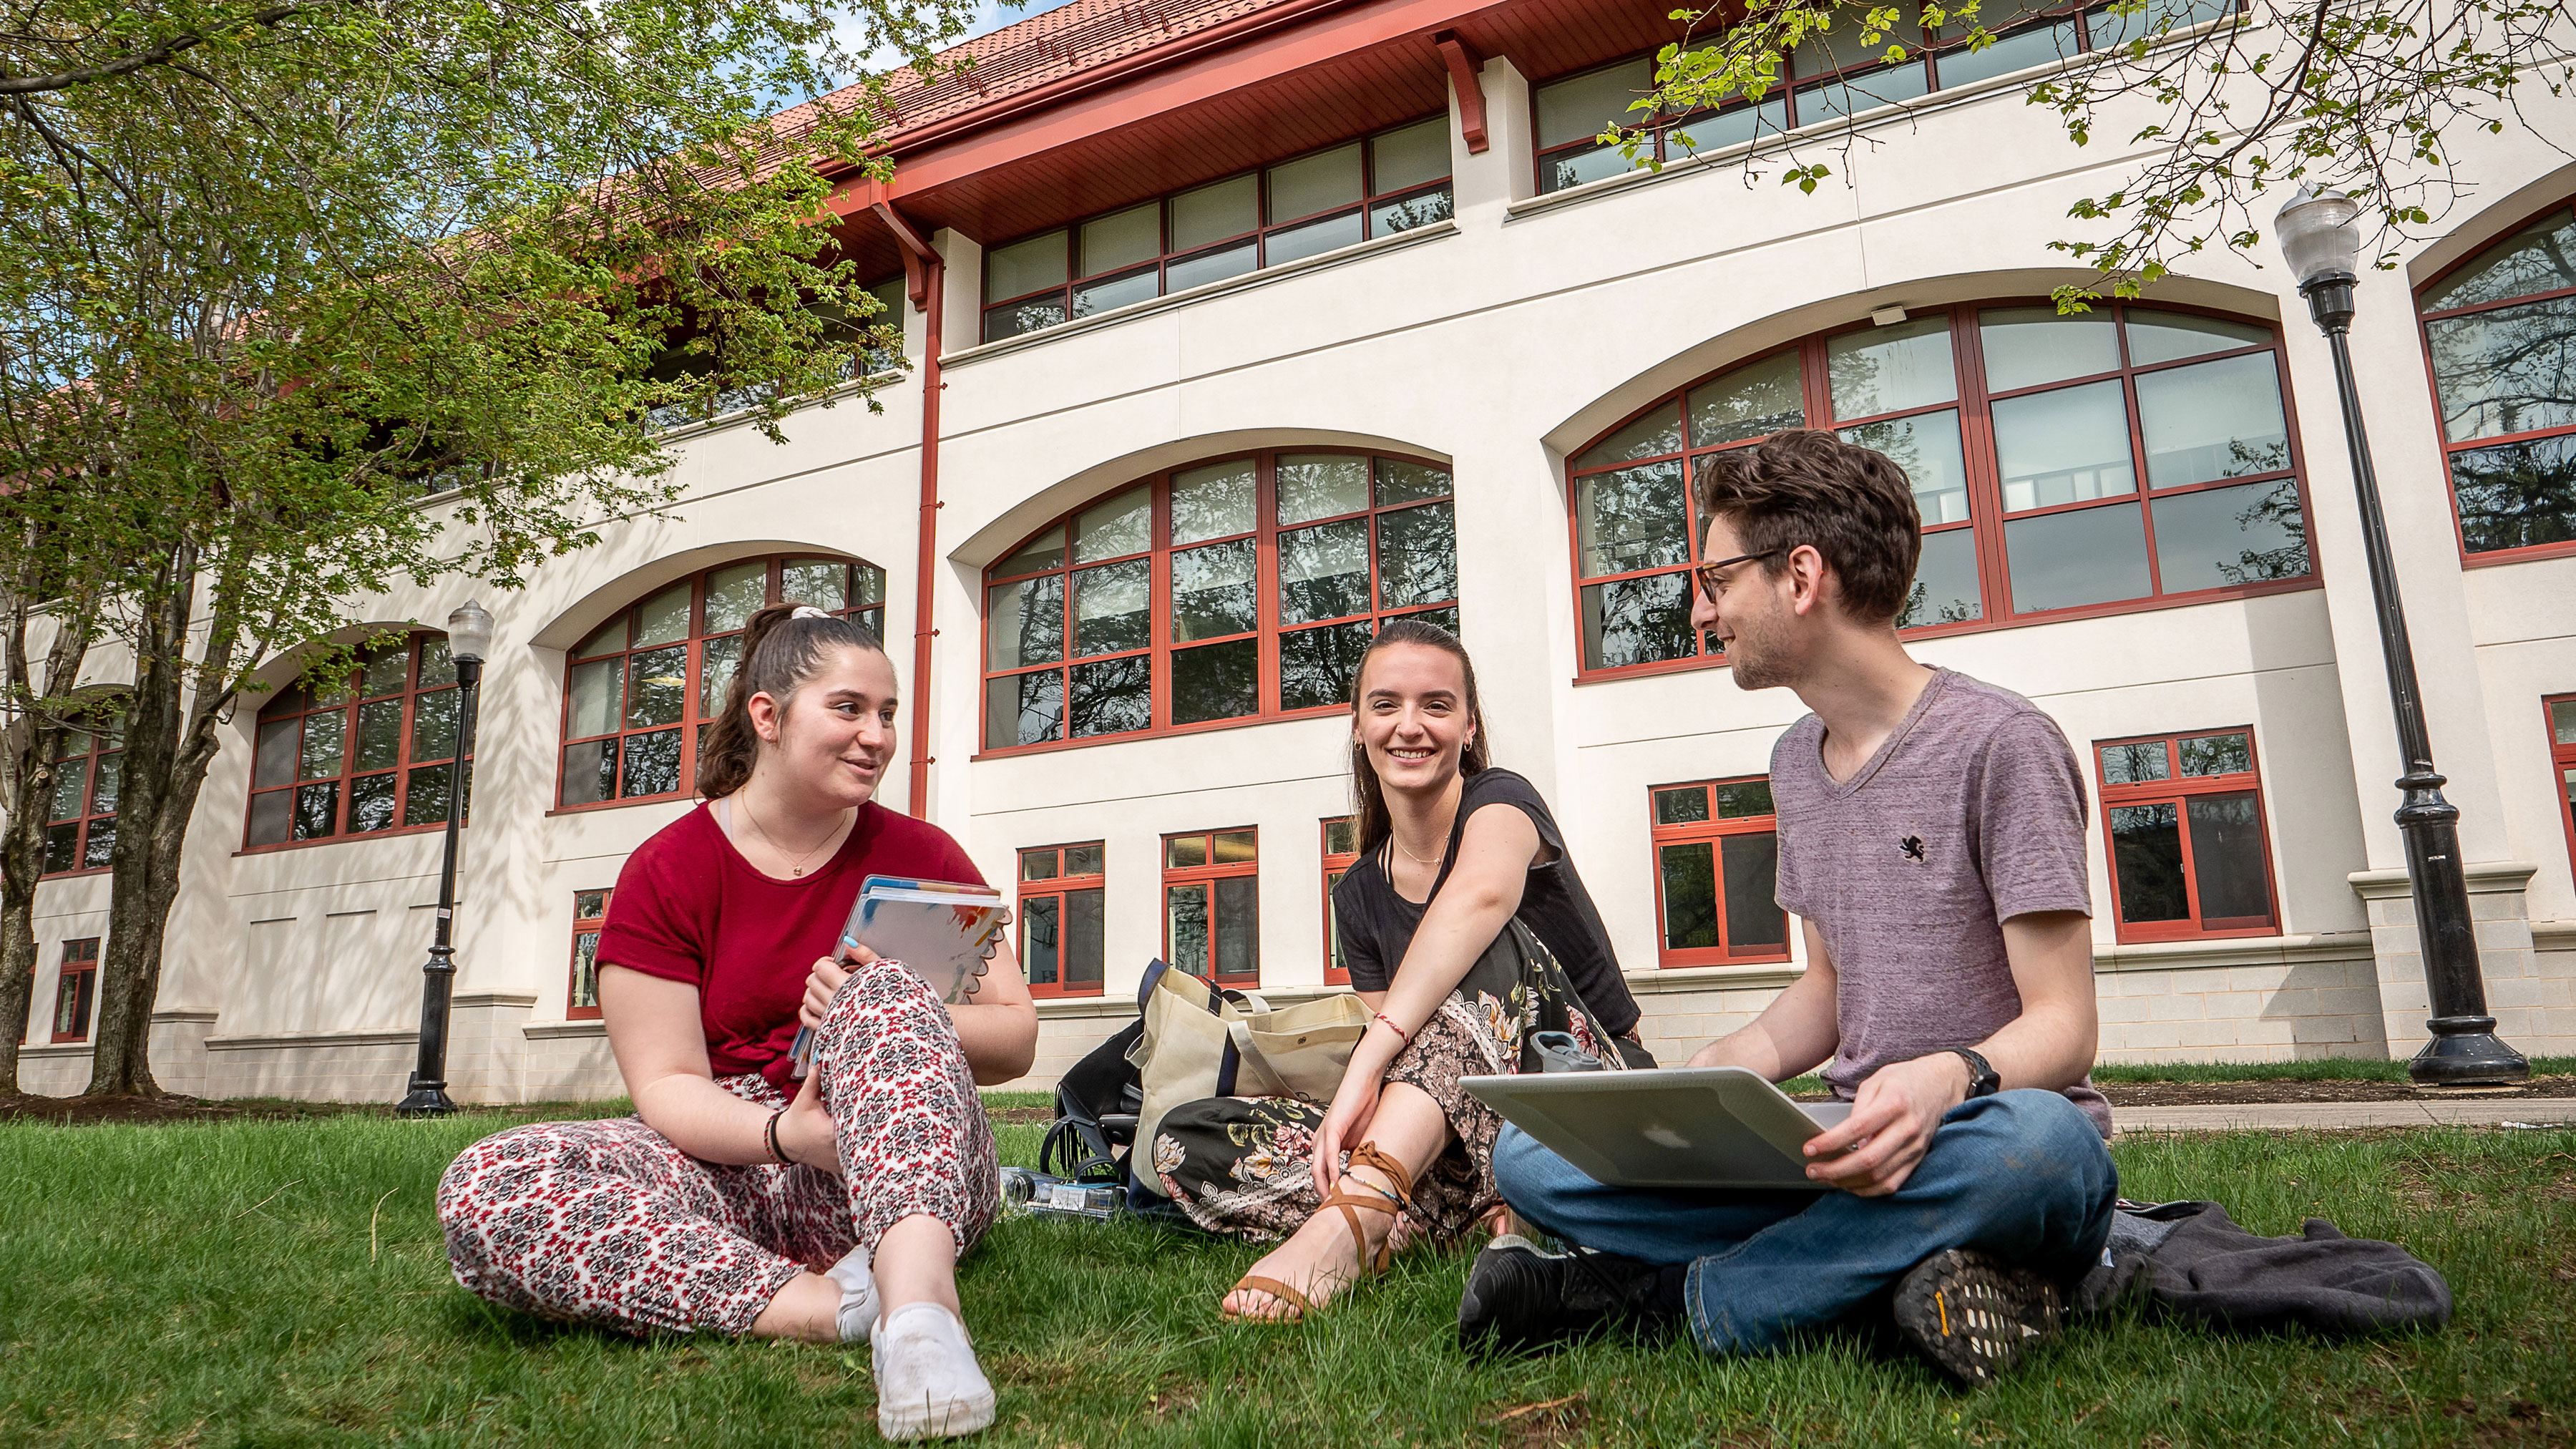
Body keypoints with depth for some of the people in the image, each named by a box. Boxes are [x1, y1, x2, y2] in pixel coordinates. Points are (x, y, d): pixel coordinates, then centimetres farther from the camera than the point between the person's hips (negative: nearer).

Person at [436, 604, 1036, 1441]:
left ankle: (917, 1302, -49)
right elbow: (667, 1085, -5)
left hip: (904, 1174, 0)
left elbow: (1017, 1040, 2)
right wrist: (782, 1134, -26)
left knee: (886, 991, -28)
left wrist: (899, 1024, -19)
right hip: (733, 1165, 1)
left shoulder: (921, 857, 5)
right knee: (483, 1189, -24)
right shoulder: (667, 871, 2)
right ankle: (825, 1304, -34)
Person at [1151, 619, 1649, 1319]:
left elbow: (1482, 896, -33)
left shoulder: (1500, 800, -7)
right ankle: (1486, 1218, -26)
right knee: (1184, 1139, -12)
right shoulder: (1360, 894, 10)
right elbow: (1395, 1041, 5)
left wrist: (1369, 1057, -44)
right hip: (1427, 1142, 5)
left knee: (1490, 949, -33)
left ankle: (1352, 1212, -46)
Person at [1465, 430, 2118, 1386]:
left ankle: (1676, 1296, -24)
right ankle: (1895, 1260, -19)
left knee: (2031, 1139, -43)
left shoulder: (1998, 742, -9)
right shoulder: (1797, 760, 13)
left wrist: (1949, 1078, -34)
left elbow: (2063, 1025, -11)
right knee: (1528, 1155, -12)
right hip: (1855, 1159, 5)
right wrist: (1740, 1058, -4)